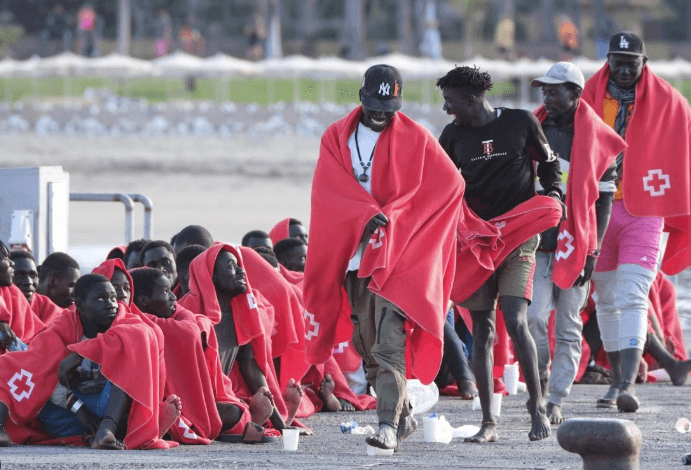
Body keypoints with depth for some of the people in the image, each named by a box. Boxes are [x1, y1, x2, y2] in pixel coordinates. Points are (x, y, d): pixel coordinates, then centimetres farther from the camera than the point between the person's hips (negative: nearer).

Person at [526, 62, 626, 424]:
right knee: (534, 315, -13)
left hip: (574, 243, -2)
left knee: (568, 327, 2)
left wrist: (591, 251, -5)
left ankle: (555, 401, 7)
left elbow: (602, 201, 1)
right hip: (536, 241, 2)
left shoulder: (597, 141, 0)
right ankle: (540, 380, 9)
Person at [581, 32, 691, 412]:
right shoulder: (587, 99, 3)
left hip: (642, 213, -3)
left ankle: (628, 383, -22)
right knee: (606, 301, 10)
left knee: (632, 298, -14)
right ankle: (617, 379, 20)